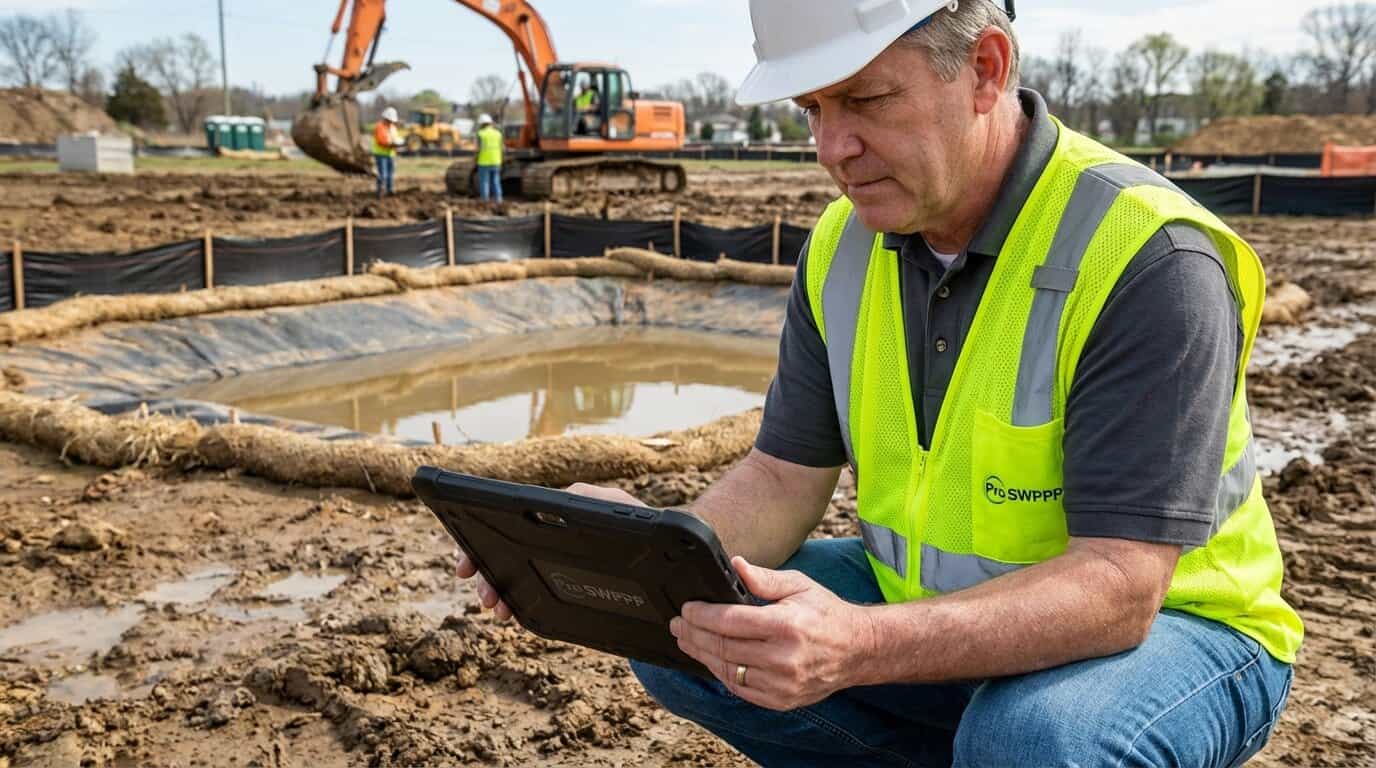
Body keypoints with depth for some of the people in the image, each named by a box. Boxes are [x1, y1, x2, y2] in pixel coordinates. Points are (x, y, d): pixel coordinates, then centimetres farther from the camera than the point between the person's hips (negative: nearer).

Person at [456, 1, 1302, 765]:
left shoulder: (1148, 259, -25)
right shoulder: (843, 244, -4)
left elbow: (1118, 585, -30)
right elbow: (784, 481, -2)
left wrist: (862, 646, -45)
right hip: (931, 608, 6)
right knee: (672, 633, -6)